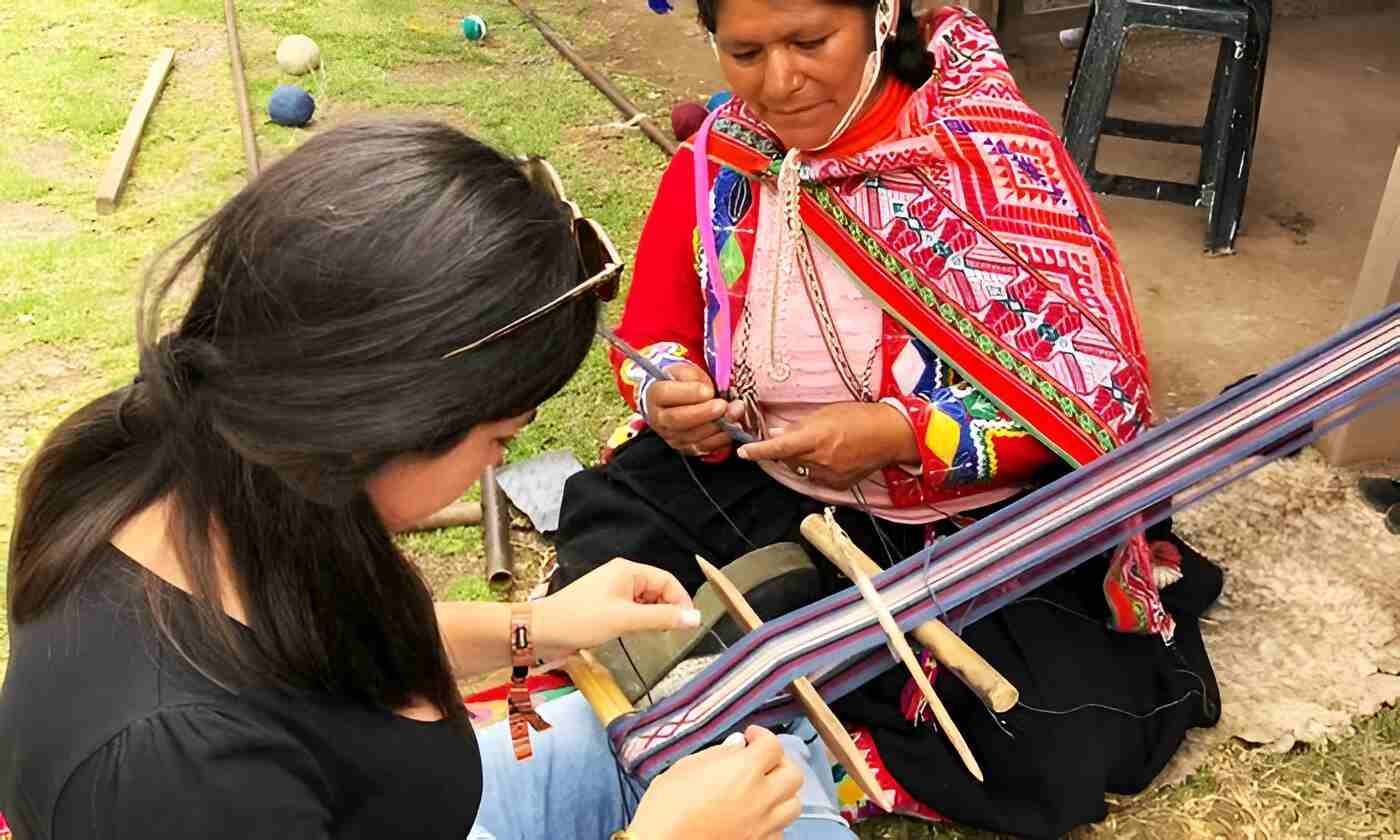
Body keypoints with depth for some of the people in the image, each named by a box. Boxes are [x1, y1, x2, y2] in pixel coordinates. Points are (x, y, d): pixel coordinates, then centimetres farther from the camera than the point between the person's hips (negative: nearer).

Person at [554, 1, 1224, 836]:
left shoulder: (995, 154, -17)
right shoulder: (714, 163, -4)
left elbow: (1092, 388, -17)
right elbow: (652, 336, 7)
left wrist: (900, 435, -28)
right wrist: (666, 397, -17)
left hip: (974, 517, -3)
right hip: (756, 488, 4)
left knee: (1049, 755, -23)